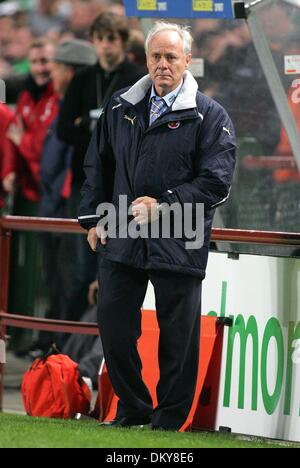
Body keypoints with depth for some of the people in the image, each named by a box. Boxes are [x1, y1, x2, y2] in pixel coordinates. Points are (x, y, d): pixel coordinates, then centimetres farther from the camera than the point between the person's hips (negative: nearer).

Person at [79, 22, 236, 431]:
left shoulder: (209, 116, -3)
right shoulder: (121, 107, 10)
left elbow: (216, 181, -9)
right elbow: (98, 166, 18)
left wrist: (163, 205, -16)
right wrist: (94, 219, 11)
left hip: (178, 245, -4)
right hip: (121, 240, 4)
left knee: (178, 338, 2)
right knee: (113, 328, 8)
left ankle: (169, 421, 15)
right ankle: (132, 409, 24)